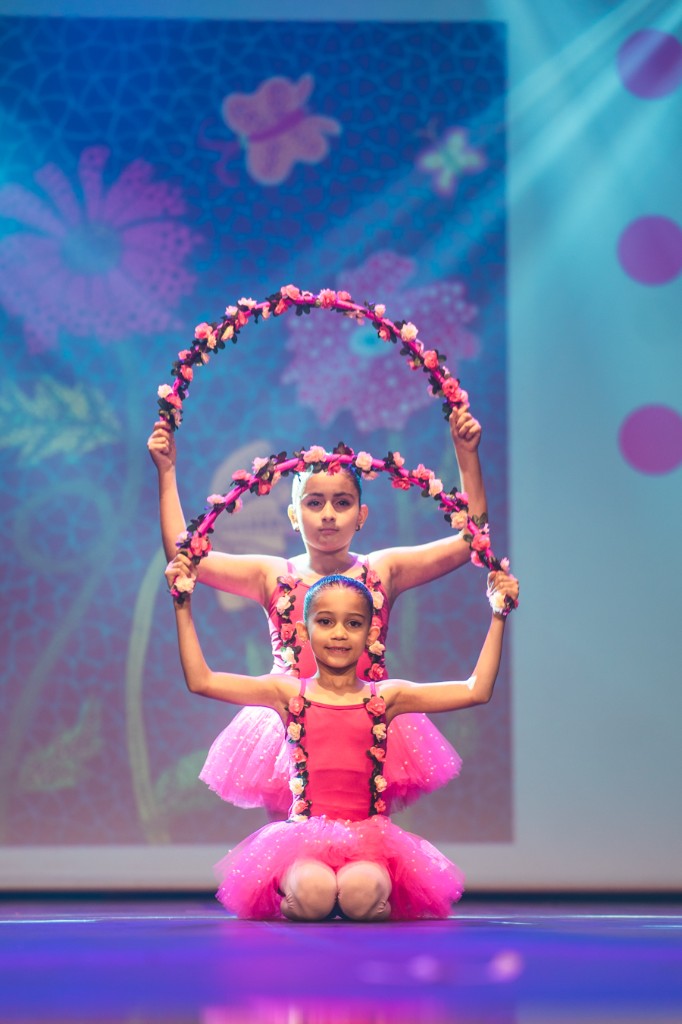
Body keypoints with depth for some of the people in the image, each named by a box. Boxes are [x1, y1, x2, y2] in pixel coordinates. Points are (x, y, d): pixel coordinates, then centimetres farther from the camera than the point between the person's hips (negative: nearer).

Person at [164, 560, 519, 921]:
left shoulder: (385, 697, 8)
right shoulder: (288, 694, 7)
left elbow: (476, 690, 3)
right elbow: (200, 680, 1)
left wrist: (498, 617, 1)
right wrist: (183, 607, -1)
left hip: (369, 838, 0)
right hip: (303, 836, 0)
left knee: (361, 894, -33)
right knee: (312, 893, -32)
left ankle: (380, 904, 3)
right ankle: (288, 902, 4)